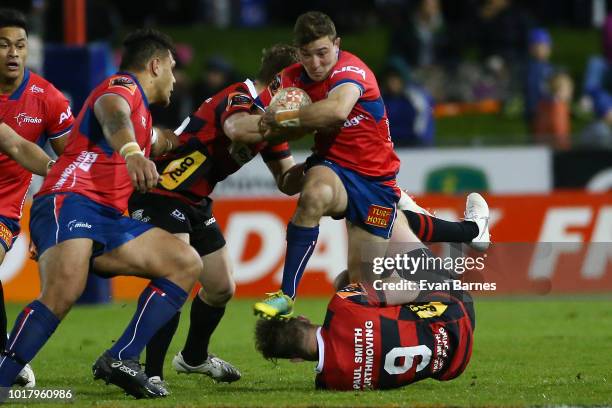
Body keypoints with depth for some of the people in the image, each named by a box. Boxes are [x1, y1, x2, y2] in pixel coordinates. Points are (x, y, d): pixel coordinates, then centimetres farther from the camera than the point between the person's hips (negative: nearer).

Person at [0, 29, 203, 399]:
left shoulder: (143, 114, 30)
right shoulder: (122, 87, 0)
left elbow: (164, 144, 55)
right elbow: (113, 116, -27)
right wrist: (131, 152, -46)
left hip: (108, 218, 10)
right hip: (69, 202, -10)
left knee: (187, 264, 0)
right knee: (65, 289, -34)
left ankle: (120, 361, -10)